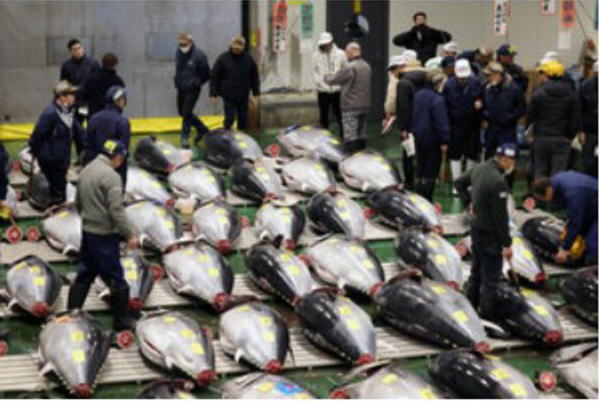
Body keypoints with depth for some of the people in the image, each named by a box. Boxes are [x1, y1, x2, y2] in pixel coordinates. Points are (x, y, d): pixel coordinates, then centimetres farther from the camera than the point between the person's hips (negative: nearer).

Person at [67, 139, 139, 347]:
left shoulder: (86, 171, 8)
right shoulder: (110, 176, -18)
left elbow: (78, 203, 17)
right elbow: (116, 210, -22)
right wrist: (129, 235, -16)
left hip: (87, 232, 8)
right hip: (104, 236, -8)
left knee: (84, 275, 18)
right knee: (117, 281, 2)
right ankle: (122, 326, 9)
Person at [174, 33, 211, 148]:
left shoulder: (198, 55, -16)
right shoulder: (178, 52, 3)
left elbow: (206, 74, -8)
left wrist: (197, 82, -2)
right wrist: (178, 80, 8)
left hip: (192, 90, -7)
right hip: (181, 89, 7)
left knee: (187, 113, -8)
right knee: (182, 112, 15)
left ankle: (185, 139, 4)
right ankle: (202, 129, 32)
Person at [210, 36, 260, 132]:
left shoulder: (248, 58, 3)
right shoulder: (223, 58, -4)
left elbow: (254, 77, 13)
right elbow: (214, 77, -1)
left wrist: (256, 92, 11)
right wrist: (213, 94, -5)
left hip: (243, 96, 3)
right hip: (228, 96, -3)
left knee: (243, 119, 8)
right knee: (229, 118, -7)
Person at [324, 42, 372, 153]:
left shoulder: (349, 67, -17)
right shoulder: (367, 66, 8)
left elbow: (332, 80, -10)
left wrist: (328, 76, 14)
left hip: (351, 107, -8)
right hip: (364, 105, 8)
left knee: (351, 137, -5)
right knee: (361, 136, 13)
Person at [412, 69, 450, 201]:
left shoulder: (418, 95, 4)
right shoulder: (437, 99, -21)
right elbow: (441, 121, -20)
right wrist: (444, 141, -15)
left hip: (419, 137, 8)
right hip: (432, 140, -8)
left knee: (420, 170, 17)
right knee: (431, 172, 1)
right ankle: (427, 200, 2)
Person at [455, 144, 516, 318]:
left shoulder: (479, 168, 0)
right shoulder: (498, 182, -27)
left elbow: (459, 183, 18)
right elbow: (500, 216, -24)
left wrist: (468, 203, 15)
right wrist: (507, 244, -16)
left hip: (476, 227, 9)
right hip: (490, 234, -9)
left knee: (476, 271, 23)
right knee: (491, 277, 1)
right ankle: (486, 316, 7)